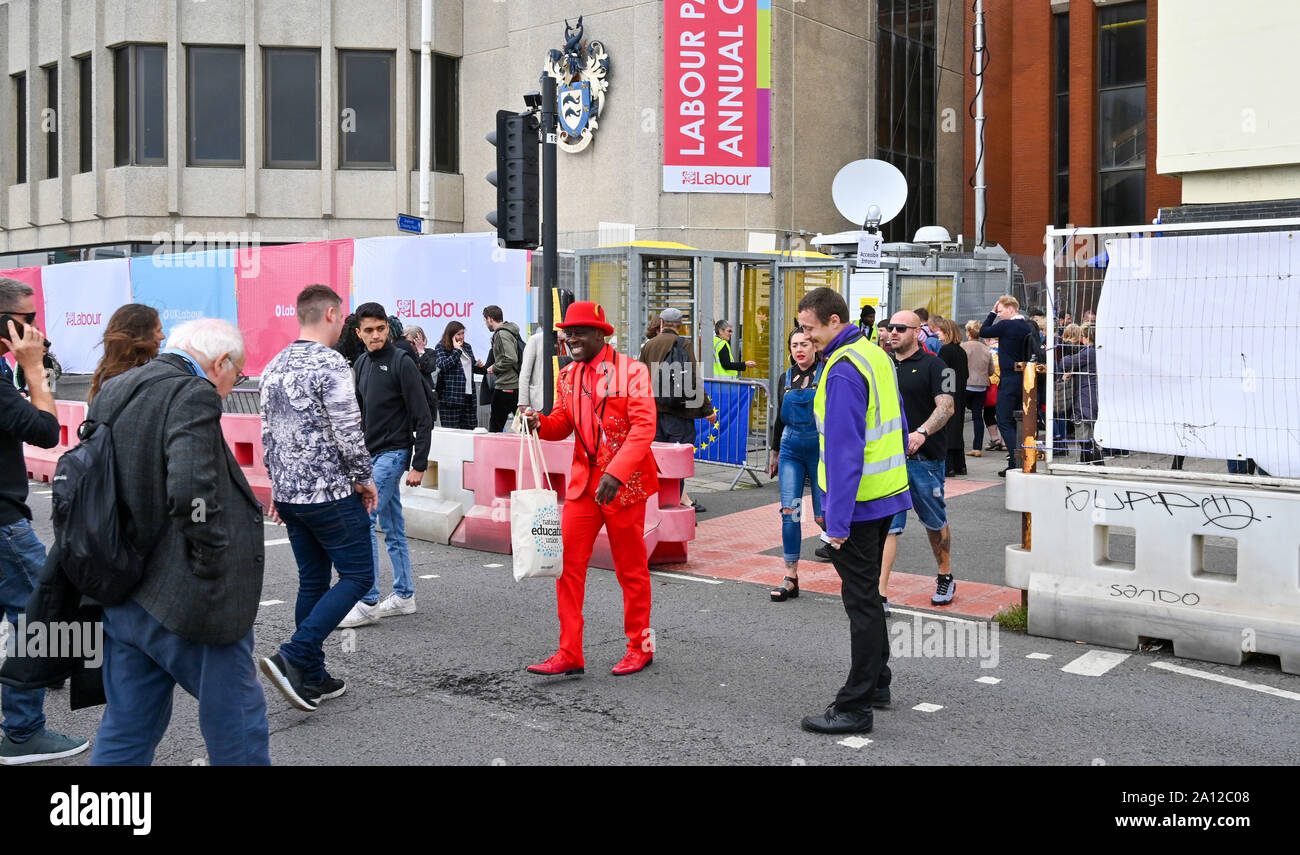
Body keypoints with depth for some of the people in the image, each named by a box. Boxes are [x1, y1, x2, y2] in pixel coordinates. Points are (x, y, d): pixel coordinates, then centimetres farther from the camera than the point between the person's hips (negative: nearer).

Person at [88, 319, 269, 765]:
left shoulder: (111, 392, 12)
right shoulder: (193, 394, -15)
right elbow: (192, 489, -28)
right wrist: (214, 562, -17)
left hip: (119, 597, 8)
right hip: (183, 597, -8)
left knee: (127, 728, 17)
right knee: (235, 716, 8)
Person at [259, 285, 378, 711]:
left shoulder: (274, 366, 10)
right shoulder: (330, 364, -15)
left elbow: (267, 434, 15)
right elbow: (348, 433, -18)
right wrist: (365, 479, -4)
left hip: (289, 494, 8)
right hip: (332, 493, -8)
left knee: (312, 581, 15)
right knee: (357, 575, 1)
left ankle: (312, 678, 18)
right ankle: (293, 656, -10)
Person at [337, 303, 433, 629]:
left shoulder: (402, 364, -12)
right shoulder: (361, 364, 11)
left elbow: (423, 418, -13)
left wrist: (419, 465, -15)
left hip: (393, 454, -8)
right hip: (370, 454, 8)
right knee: (392, 526, 12)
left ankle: (368, 603, -9)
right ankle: (404, 596, 20)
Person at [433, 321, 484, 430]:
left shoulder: (467, 346, 17)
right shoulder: (441, 347, -1)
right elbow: (443, 365, -16)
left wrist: (479, 366, 6)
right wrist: (456, 350, -11)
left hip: (469, 395, 6)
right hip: (451, 396, -6)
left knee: (471, 428, 4)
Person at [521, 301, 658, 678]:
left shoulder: (631, 371, -10)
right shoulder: (569, 375, 10)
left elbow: (644, 427, -17)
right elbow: (562, 423, 15)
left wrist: (616, 472, -27)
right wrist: (540, 422, -9)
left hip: (624, 482, -5)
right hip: (583, 481, 5)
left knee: (631, 569, 7)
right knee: (567, 564, -1)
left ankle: (640, 647, 24)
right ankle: (569, 654, 7)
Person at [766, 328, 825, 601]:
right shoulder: (786, 378, 10)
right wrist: (775, 452, 23)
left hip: (821, 448, -4)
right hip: (791, 448, 4)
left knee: (823, 516, -1)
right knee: (789, 512, -3)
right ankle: (791, 578, 2)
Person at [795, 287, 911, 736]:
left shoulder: (843, 369, -19)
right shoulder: (876, 355, 10)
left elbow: (844, 449, -24)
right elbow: (896, 428, 18)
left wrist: (838, 517, -22)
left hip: (858, 502, -9)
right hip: (887, 496, 9)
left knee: (860, 599, -4)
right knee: (868, 593, 20)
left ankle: (855, 706, 4)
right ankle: (878, 682, 31)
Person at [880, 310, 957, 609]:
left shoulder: (933, 366, -4)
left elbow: (946, 406, -15)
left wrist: (921, 433, -30)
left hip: (925, 457, -3)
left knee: (935, 522, 14)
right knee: (886, 525, -5)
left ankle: (945, 577, 34)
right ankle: (879, 593, -8)